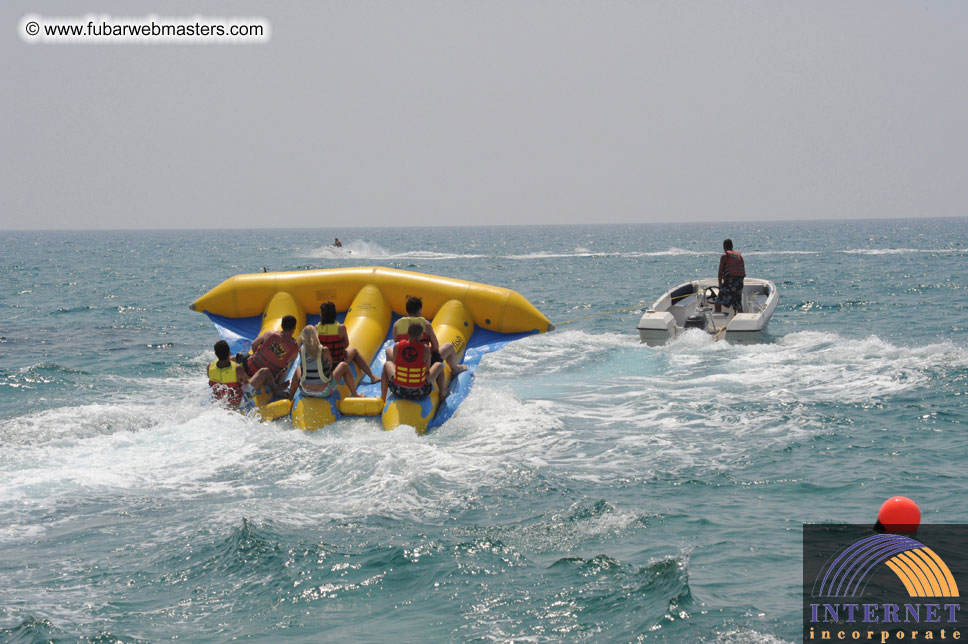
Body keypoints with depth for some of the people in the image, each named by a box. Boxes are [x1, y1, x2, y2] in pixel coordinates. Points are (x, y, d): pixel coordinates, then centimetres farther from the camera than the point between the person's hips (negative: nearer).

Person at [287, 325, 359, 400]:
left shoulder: (301, 350, -10)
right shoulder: (324, 350, -19)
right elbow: (330, 366, -1)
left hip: (306, 391, 3)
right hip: (324, 391, -3)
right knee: (344, 366, 19)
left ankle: (290, 397, 36)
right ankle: (354, 395, 27)